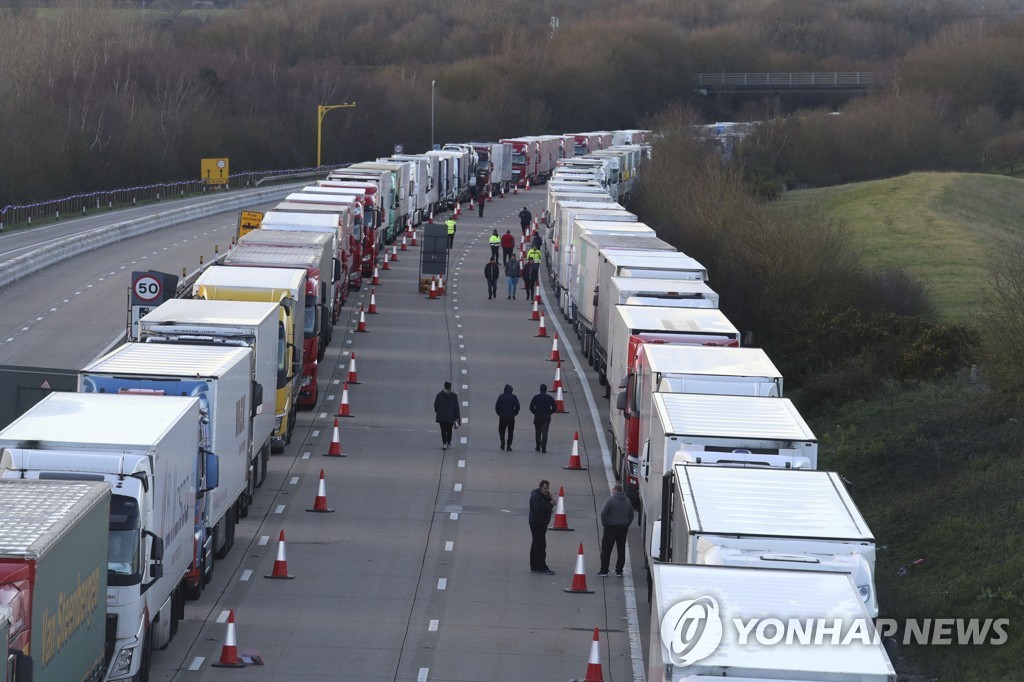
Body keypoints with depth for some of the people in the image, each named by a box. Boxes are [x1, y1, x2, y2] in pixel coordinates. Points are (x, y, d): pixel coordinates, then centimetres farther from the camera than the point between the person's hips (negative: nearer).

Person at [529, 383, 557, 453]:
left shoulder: (536, 397, -2)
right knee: (545, 432, -3)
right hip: (547, 417, 0)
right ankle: (543, 448, -11)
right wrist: (549, 413, 11)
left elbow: (531, 407, -4)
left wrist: (535, 413, 10)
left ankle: (538, 447, 21)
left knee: (538, 432, 16)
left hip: (537, 416, 0)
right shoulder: (549, 397, 0)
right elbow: (555, 407, 1)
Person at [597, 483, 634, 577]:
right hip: (623, 529, 5)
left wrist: (604, 523, -6)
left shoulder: (610, 500, -12)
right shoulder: (627, 501, 8)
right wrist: (627, 524, 16)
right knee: (621, 550, 10)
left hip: (611, 528, -5)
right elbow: (631, 515, 15)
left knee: (606, 550, 2)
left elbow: (603, 513, -17)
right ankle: (619, 571, 10)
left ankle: (604, 570, 3)